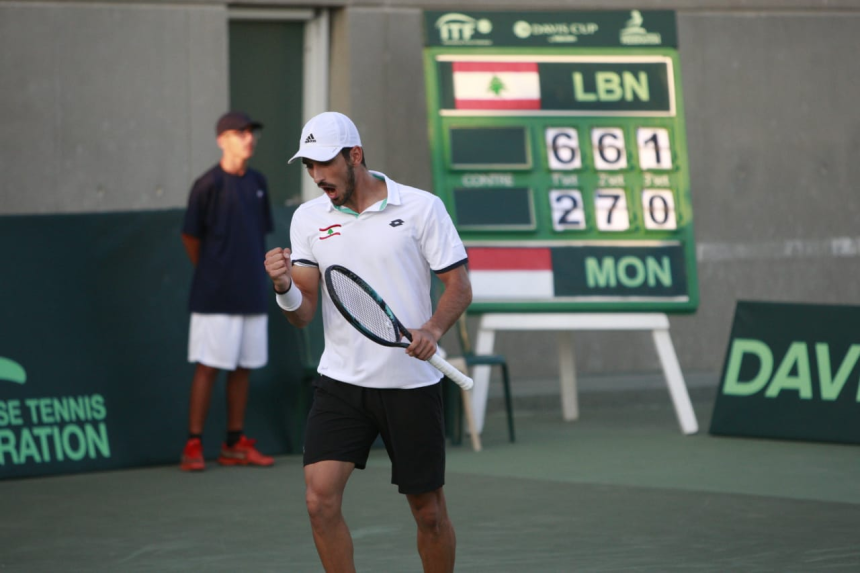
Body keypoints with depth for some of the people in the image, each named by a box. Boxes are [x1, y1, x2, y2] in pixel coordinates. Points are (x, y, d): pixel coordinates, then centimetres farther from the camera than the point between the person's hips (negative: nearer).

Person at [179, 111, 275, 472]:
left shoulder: (257, 184, 10)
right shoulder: (209, 185, -9)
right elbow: (190, 236, -3)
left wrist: (254, 274, 12)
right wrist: (210, 274, 5)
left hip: (252, 293, 6)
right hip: (215, 296, -6)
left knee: (243, 367, 9)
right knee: (208, 368, -5)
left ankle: (235, 445, 16)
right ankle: (193, 445, 0)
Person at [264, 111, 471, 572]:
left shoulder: (421, 207, -4)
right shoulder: (308, 218, 5)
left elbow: (459, 286, -2)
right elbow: (302, 314, 4)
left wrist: (433, 330, -20)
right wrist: (284, 287, -18)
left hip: (411, 382, -2)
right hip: (340, 380, 2)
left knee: (428, 511, 5)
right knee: (320, 498, -13)